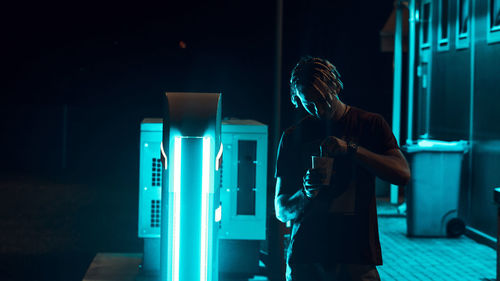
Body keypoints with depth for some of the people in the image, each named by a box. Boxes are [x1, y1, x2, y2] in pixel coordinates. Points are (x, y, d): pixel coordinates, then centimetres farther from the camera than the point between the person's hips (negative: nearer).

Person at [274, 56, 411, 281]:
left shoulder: (370, 125, 6)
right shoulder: (293, 137, 8)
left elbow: (402, 174, -10)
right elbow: (281, 211, 6)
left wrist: (350, 149, -19)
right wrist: (305, 193, -16)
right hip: (306, 259, 1)